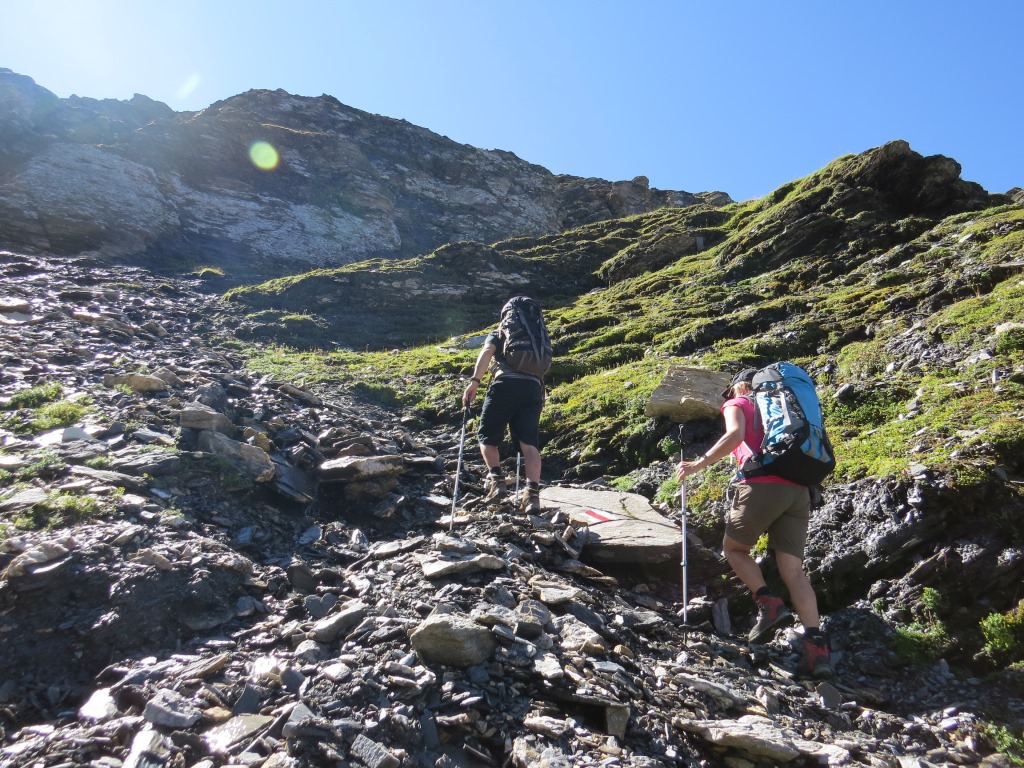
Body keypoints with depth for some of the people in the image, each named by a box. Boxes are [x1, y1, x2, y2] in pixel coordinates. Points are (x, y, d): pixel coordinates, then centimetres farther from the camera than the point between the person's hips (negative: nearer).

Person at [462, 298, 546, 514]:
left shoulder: (498, 334, 22)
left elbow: (487, 351, 1)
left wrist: (474, 381, -11)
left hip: (505, 384, -3)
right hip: (533, 387, 3)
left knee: (487, 436, 13)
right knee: (529, 443, -3)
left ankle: (497, 480, -4)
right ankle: (533, 492, -20)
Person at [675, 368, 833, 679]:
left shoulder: (736, 404, 13)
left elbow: (735, 435, -10)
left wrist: (698, 464, -8)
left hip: (762, 485, -5)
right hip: (799, 490, 6)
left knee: (733, 548, 15)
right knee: (793, 569, 2)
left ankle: (769, 604, -3)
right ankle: (816, 646, -10)